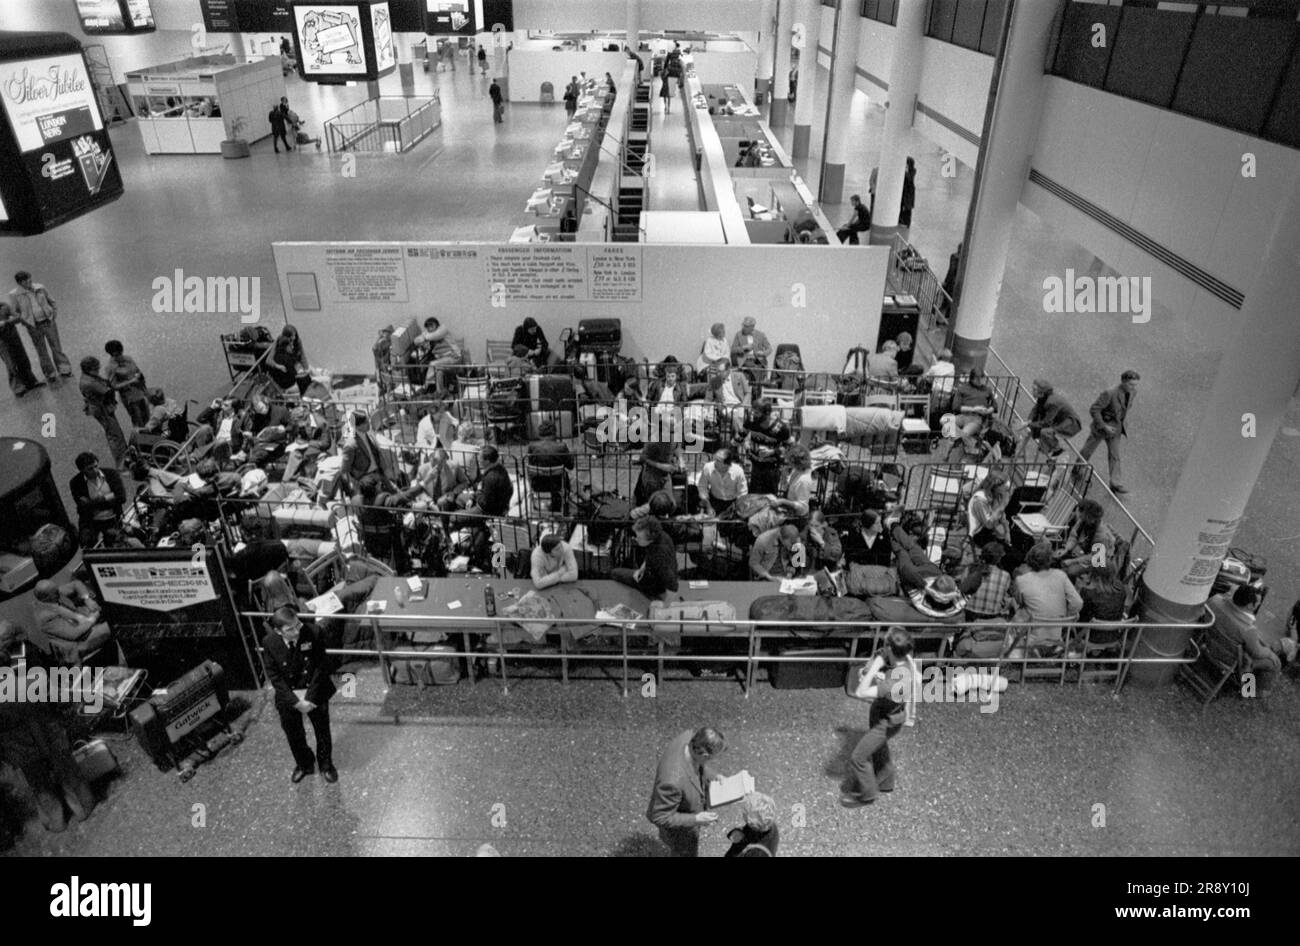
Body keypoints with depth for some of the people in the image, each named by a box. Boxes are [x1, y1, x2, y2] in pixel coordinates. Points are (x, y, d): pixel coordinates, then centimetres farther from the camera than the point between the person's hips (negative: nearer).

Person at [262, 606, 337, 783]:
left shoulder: (311, 633, -23)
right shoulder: (269, 642, -19)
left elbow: (322, 666, -15)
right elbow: (274, 676, -12)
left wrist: (310, 697, -18)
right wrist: (295, 701, -17)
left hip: (315, 693, -1)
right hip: (288, 697, 1)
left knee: (322, 731, 16)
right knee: (294, 735, 18)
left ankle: (326, 764, 42)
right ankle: (304, 765, 46)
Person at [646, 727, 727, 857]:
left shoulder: (688, 737, -28)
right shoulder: (673, 781, -48)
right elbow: (659, 818, -31)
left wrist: (713, 774, -11)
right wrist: (695, 820, -29)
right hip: (678, 826, -7)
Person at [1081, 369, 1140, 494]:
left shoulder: (1132, 393, -8)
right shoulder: (1109, 394, -30)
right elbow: (1093, 409, -26)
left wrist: (1124, 421, 9)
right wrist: (1104, 426, -25)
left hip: (1116, 428, 5)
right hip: (1101, 425, -5)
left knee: (1114, 455, 4)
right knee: (1087, 450, 11)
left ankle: (1116, 482, 5)